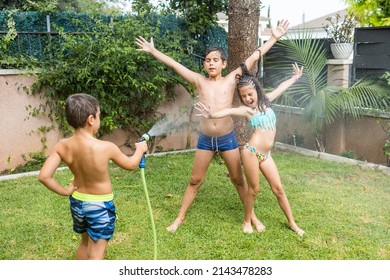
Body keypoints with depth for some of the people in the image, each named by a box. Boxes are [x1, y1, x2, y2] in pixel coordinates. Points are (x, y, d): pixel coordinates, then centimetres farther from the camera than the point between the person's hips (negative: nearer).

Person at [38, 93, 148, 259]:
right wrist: (140, 149, 12)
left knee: (85, 242, 28)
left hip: (77, 202, 5)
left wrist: (64, 191, -2)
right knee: (96, 254, 4)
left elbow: (43, 176, -17)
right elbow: (130, 165, -7)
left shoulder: (62, 146, -13)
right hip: (100, 205, -5)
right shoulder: (106, 147, -24)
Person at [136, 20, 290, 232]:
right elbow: (174, 64, 2)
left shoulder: (231, 80, -2)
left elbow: (254, 57, -2)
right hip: (205, 139, 1)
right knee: (195, 180, 11)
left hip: (227, 138, -1)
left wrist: (274, 38, -1)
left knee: (238, 179, 12)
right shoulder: (199, 81, 0)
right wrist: (152, 51, 4)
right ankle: (180, 218, 23)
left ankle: (252, 216, 28)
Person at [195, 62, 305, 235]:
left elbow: (281, 88, 26)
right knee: (253, 189, 4)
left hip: (265, 155, 5)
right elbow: (229, 111, -28)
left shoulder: (265, 101, 11)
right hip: (251, 152, -5)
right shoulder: (246, 110, -8)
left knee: (278, 188, 9)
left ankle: (292, 222, 22)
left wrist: (296, 77, 40)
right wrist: (212, 114, -47)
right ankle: (247, 222, 24)